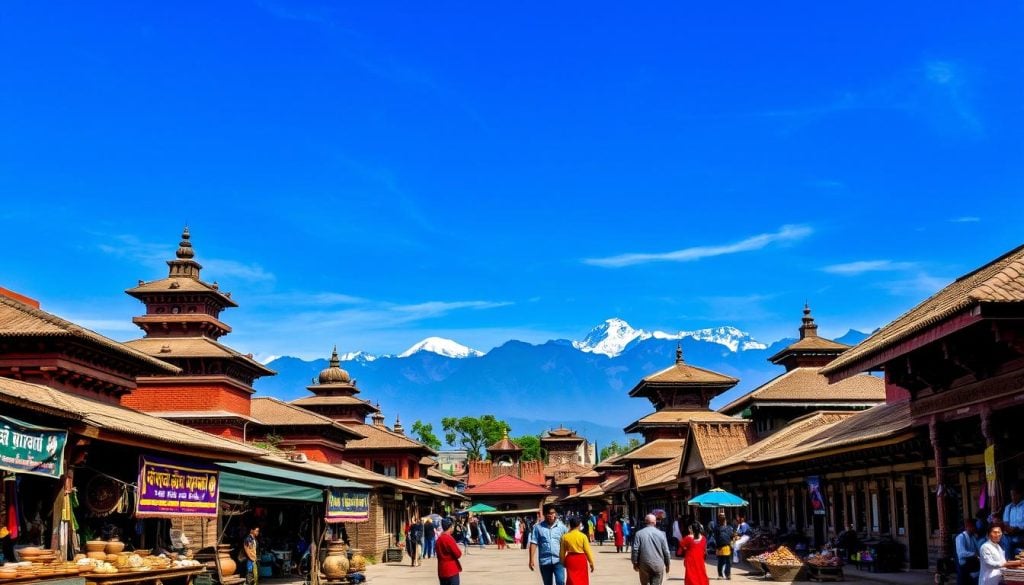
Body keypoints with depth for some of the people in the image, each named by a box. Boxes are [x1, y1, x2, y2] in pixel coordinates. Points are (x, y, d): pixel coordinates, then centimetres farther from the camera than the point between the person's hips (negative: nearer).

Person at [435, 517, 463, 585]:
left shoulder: (439, 539, 8)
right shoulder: (449, 538, -16)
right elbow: (458, 554, -15)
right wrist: (457, 547, 5)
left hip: (442, 571, 8)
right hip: (451, 570, -8)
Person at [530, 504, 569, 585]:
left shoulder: (561, 526, 0)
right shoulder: (538, 527, 0)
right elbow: (533, 543, -1)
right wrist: (531, 560, -6)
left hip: (558, 560, -1)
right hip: (544, 561, 1)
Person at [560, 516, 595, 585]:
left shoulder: (565, 537, -4)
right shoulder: (583, 536, -10)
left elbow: (562, 552, 2)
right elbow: (587, 551, -7)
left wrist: (563, 562, 15)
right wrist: (591, 563, 3)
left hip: (570, 559, 2)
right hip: (581, 559, -2)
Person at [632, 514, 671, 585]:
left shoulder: (639, 533, -3)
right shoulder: (661, 534, -1)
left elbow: (635, 549, -5)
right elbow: (666, 551, 2)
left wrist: (635, 563, 7)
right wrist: (667, 564, 14)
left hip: (644, 565, 0)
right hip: (658, 566, 0)